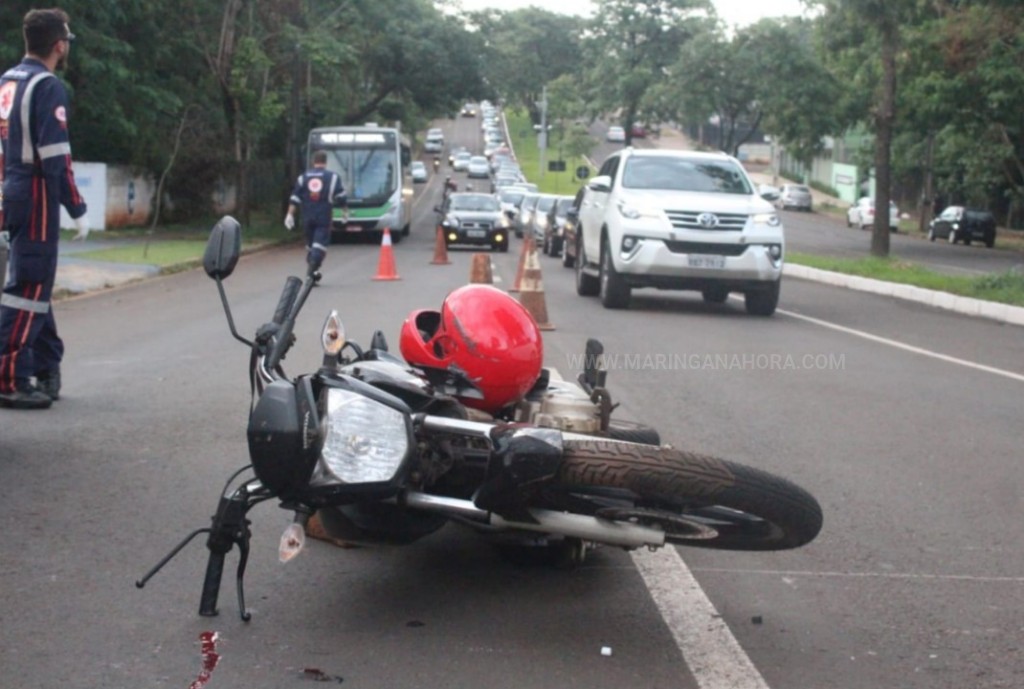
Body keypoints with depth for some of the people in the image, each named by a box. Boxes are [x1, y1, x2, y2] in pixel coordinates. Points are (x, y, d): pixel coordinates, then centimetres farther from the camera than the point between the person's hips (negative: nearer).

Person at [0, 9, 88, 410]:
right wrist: (77, 209, -15)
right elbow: (56, 157, -19)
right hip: (37, 198, -9)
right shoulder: (48, 86, -13)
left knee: (33, 283, 16)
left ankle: (46, 368, 24)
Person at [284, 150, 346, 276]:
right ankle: (313, 267, -30)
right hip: (324, 218, -4)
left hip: (307, 218, 4)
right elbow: (340, 197, -1)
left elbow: (295, 198, 4)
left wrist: (290, 215, 3)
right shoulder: (332, 177, 0)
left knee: (310, 243, 16)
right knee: (320, 243, -9)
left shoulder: (303, 177, 9)